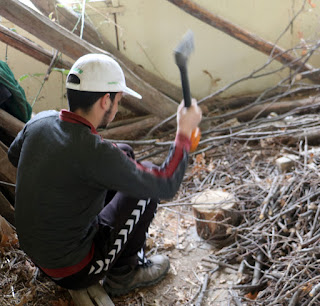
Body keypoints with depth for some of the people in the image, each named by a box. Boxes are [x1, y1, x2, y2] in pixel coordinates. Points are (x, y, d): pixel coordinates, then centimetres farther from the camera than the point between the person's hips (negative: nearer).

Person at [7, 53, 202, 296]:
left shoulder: (40, 120, -9)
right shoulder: (94, 152, -32)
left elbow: (14, 156, 14)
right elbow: (166, 185, -24)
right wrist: (185, 131, -12)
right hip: (74, 271, -7)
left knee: (124, 153, 10)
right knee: (147, 182, -5)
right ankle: (123, 273, 10)